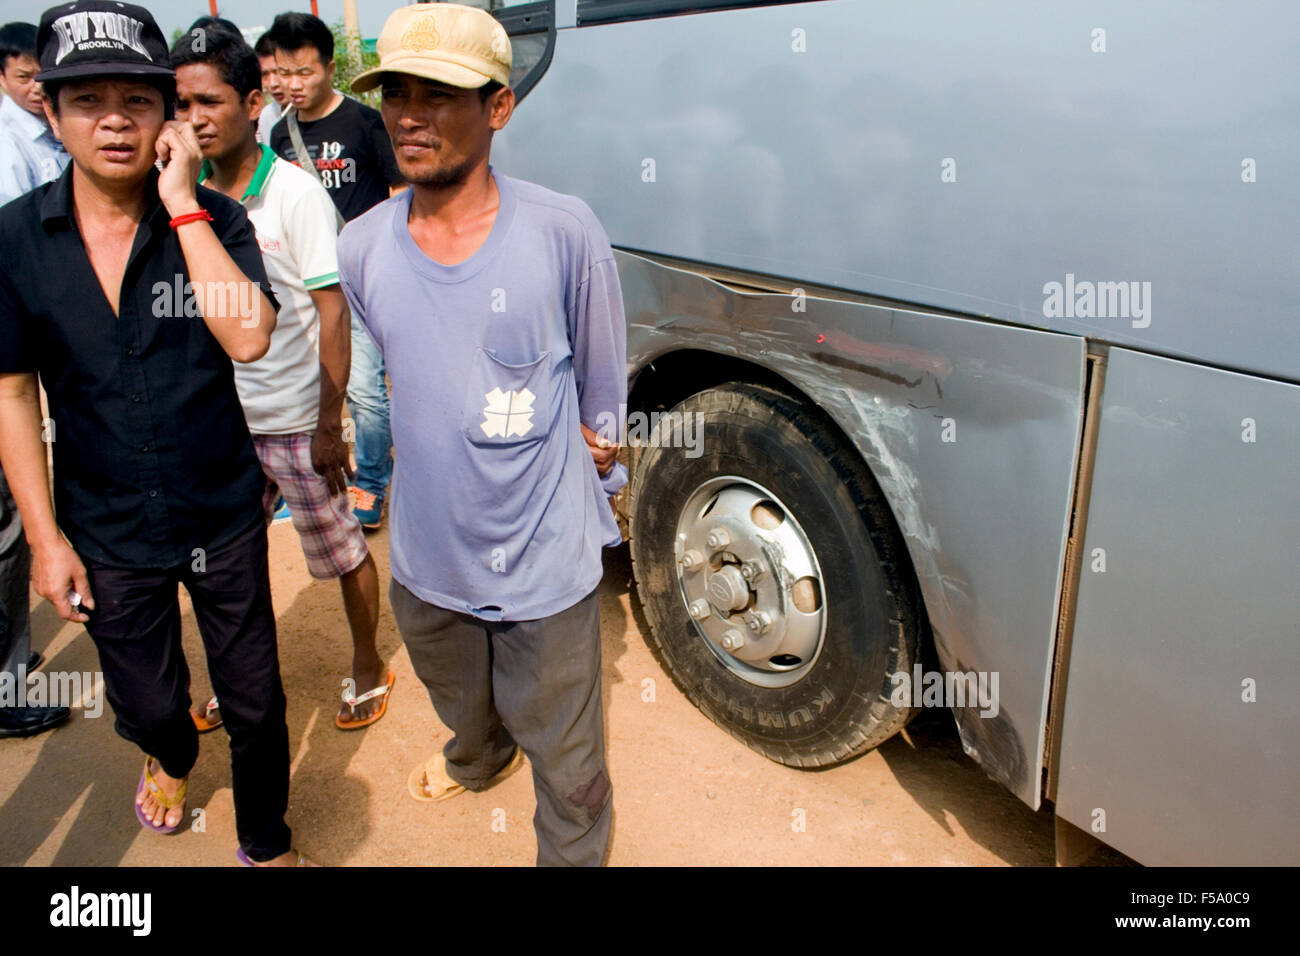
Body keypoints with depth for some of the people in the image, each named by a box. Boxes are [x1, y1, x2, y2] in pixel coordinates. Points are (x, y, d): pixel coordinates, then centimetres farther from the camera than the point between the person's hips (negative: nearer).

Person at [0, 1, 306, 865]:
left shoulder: (215, 219, -10)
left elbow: (249, 339, -27)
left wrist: (183, 205, -25)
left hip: (225, 516, -1)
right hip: (107, 530, 2)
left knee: (255, 698, 12)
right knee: (146, 702, 21)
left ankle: (266, 842, 39)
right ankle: (172, 757, 58)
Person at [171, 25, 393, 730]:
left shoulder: (296, 195, -12)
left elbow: (333, 311, -14)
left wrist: (329, 423, -16)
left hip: (295, 424, -5)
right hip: (222, 422, 5)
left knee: (340, 550, 9)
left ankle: (369, 669, 31)